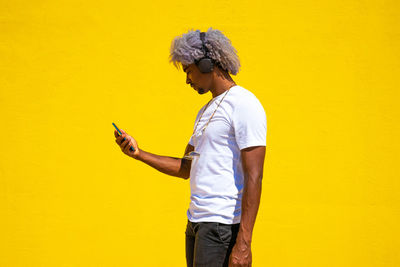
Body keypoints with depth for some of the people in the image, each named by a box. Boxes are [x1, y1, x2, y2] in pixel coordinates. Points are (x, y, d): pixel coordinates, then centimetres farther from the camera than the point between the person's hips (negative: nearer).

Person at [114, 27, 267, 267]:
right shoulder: (206, 112, 22)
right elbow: (185, 168, 27)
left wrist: (243, 243, -23)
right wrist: (138, 153, 15)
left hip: (223, 225, -9)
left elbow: (254, 178, -17)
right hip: (196, 221, 9)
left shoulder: (244, 105, -10)